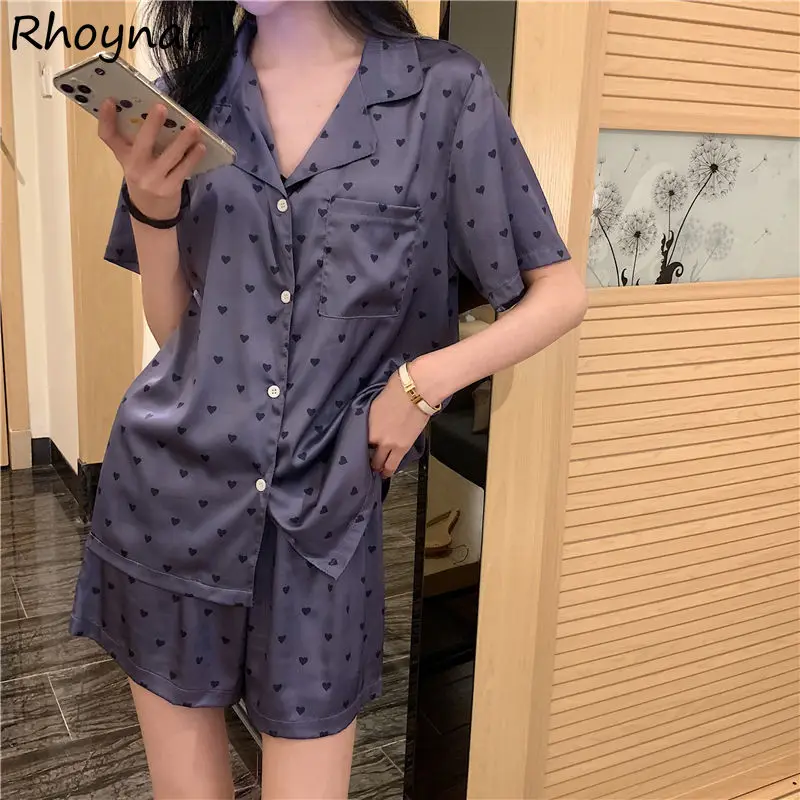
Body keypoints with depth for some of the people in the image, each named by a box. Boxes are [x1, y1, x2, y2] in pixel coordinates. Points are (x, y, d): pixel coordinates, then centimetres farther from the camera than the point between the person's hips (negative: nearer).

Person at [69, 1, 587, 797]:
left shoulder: (443, 91, -4)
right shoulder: (188, 93, 6)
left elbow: (559, 294, 0)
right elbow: (174, 328, 6)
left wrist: (423, 381, -10)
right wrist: (152, 208, -11)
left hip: (320, 515, -3)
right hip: (168, 491, 3)